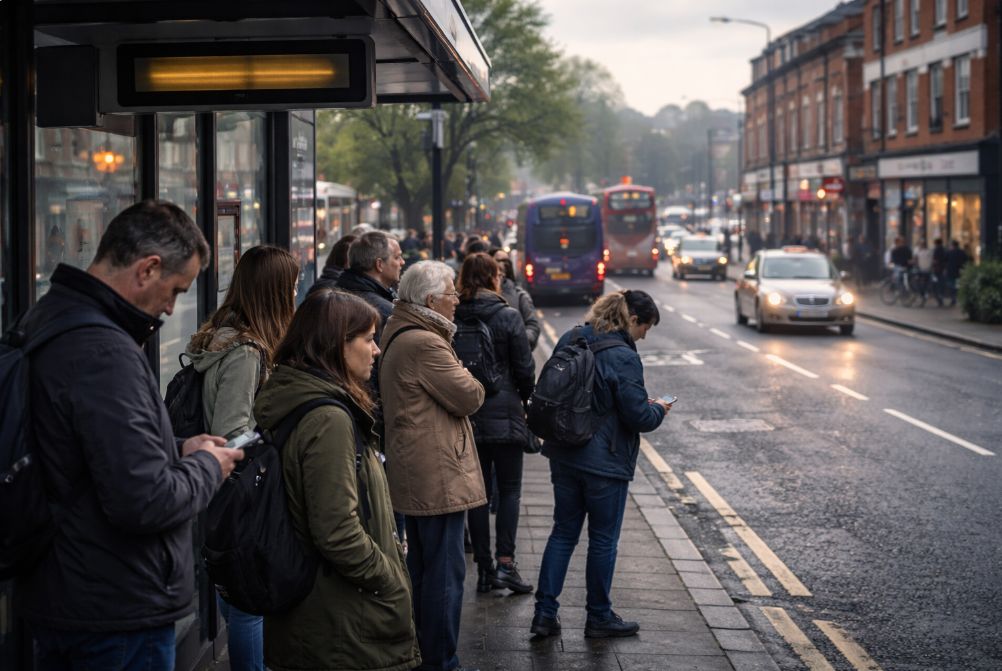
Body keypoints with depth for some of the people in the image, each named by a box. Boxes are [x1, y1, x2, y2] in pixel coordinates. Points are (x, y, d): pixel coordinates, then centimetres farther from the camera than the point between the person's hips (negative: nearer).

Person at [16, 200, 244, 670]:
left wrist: (178, 451, 10)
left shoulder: (45, 321, 7)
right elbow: (145, 502, -29)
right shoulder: (104, 354, -25)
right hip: (118, 615, -10)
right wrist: (207, 467, -10)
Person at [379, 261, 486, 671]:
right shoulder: (425, 345, -20)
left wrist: (460, 383, 4)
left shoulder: (400, 337, 14)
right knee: (446, 572, -5)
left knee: (423, 568, 19)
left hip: (415, 476, 11)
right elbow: (469, 397, -17)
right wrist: (471, 382, 2)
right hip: (439, 475, -11)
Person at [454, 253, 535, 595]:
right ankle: (505, 563, -3)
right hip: (504, 414, -3)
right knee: (509, 489, 6)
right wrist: (526, 399, 11)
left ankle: (484, 567, 12)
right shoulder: (508, 317, -11)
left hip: (465, 415, 3)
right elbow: (524, 368, -7)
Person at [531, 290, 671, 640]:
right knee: (603, 540, 8)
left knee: (563, 532, 14)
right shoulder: (623, 358, -20)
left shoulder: (570, 340, 3)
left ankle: (545, 612, 12)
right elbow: (638, 416, -18)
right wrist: (659, 409, 3)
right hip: (605, 463, -7)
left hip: (564, 455, 7)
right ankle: (599, 617, 20)